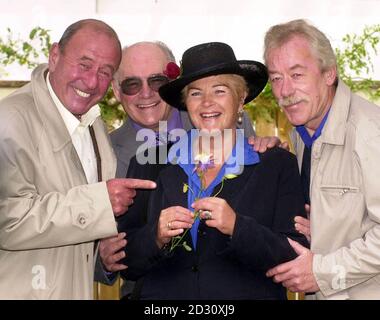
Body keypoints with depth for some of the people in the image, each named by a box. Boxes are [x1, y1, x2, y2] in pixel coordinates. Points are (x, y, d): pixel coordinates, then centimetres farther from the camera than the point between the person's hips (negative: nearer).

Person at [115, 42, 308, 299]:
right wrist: (156, 237, -19)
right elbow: (126, 265, -1)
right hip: (164, 294, 1)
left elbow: (297, 259, -11)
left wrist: (236, 227, -24)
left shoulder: (278, 165, -5)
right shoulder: (149, 166, -2)